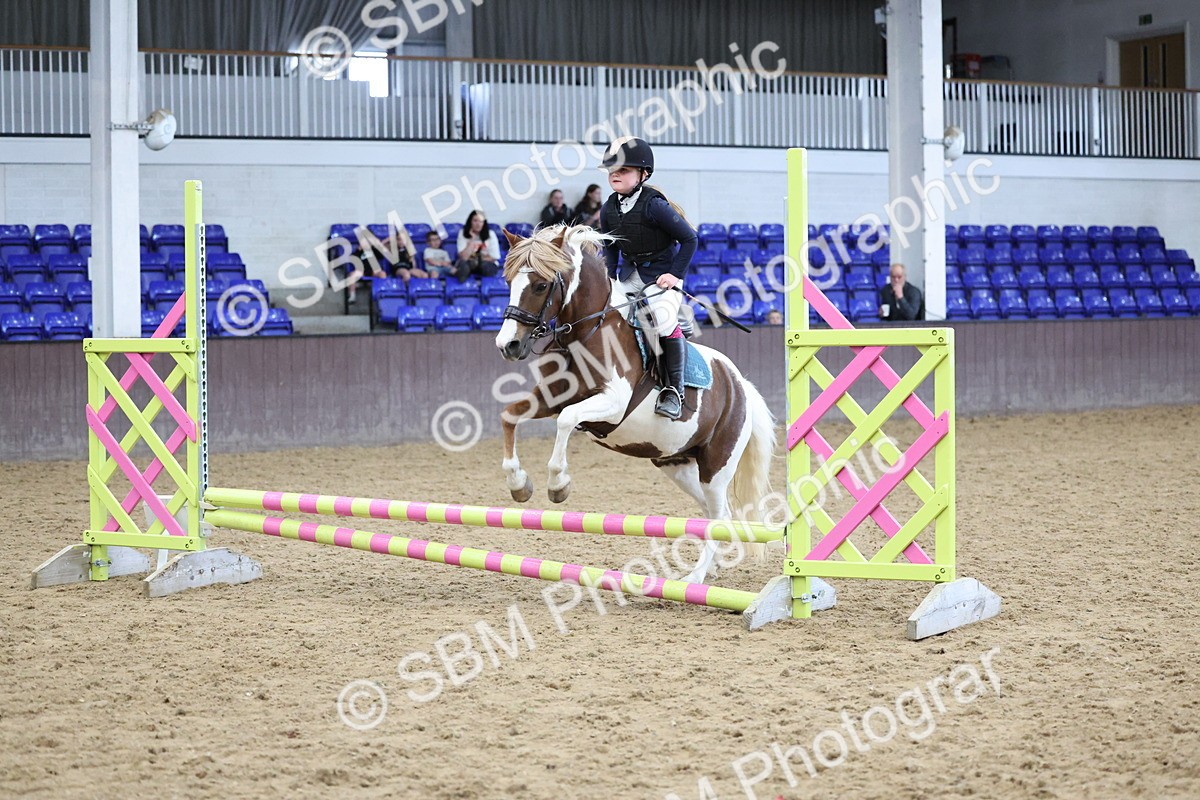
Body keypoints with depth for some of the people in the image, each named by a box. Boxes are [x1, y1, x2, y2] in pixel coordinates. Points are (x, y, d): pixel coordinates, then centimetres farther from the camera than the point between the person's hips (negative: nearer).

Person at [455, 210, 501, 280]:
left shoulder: (490, 234, -8)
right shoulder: (463, 233, -8)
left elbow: (494, 258, -8)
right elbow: (464, 257, -19)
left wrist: (476, 259, -11)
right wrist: (472, 239, -22)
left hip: (487, 262, 3)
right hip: (469, 264, -3)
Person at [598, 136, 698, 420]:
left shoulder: (654, 205, -20)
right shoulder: (609, 209, 0)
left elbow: (689, 238, -15)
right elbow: (610, 247, 16)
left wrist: (676, 274, -17)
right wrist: (608, 280, 5)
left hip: (663, 272, -7)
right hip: (631, 274, 7)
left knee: (664, 319, -27)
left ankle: (674, 391, -18)